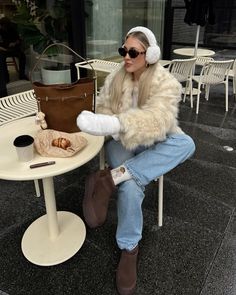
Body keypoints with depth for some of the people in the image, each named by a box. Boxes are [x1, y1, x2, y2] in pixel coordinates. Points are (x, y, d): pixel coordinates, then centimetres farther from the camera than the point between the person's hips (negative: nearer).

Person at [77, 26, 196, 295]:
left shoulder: (166, 83, -13)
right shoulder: (114, 78, 0)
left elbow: (157, 121, -29)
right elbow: (103, 110, 3)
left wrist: (116, 124, -43)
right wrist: (115, 130, -21)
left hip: (152, 144, 1)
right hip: (122, 143, 0)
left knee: (186, 143, -31)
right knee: (131, 185, -31)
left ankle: (110, 177, -36)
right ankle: (129, 248, -9)